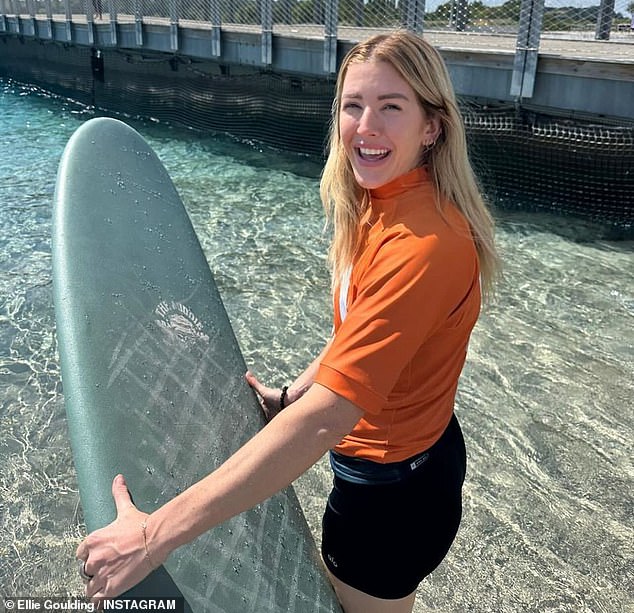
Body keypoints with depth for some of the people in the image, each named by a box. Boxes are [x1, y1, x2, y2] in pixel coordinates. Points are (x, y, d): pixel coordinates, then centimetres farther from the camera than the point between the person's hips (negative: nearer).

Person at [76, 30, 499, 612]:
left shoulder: (423, 245, -33)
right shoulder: (380, 204, -2)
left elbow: (325, 418, -39)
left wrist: (157, 534, -36)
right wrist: (292, 396, 7)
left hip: (393, 490, -8)